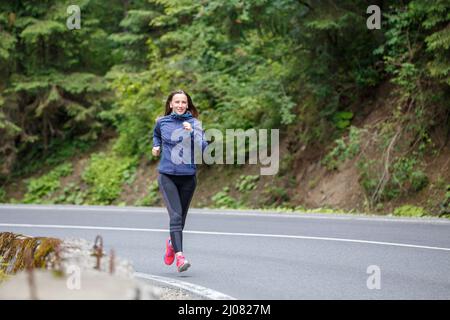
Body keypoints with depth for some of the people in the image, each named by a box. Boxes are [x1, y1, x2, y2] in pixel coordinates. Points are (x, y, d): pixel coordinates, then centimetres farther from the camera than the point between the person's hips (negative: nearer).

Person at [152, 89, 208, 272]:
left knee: (181, 217, 13)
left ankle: (172, 242, 44)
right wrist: (156, 146, 13)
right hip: (167, 176, -1)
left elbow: (203, 147, -13)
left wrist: (192, 132, -23)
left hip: (188, 176, 1)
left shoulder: (194, 123, -1)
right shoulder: (162, 122, 5)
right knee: (175, 215, -17)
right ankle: (180, 256, -24)